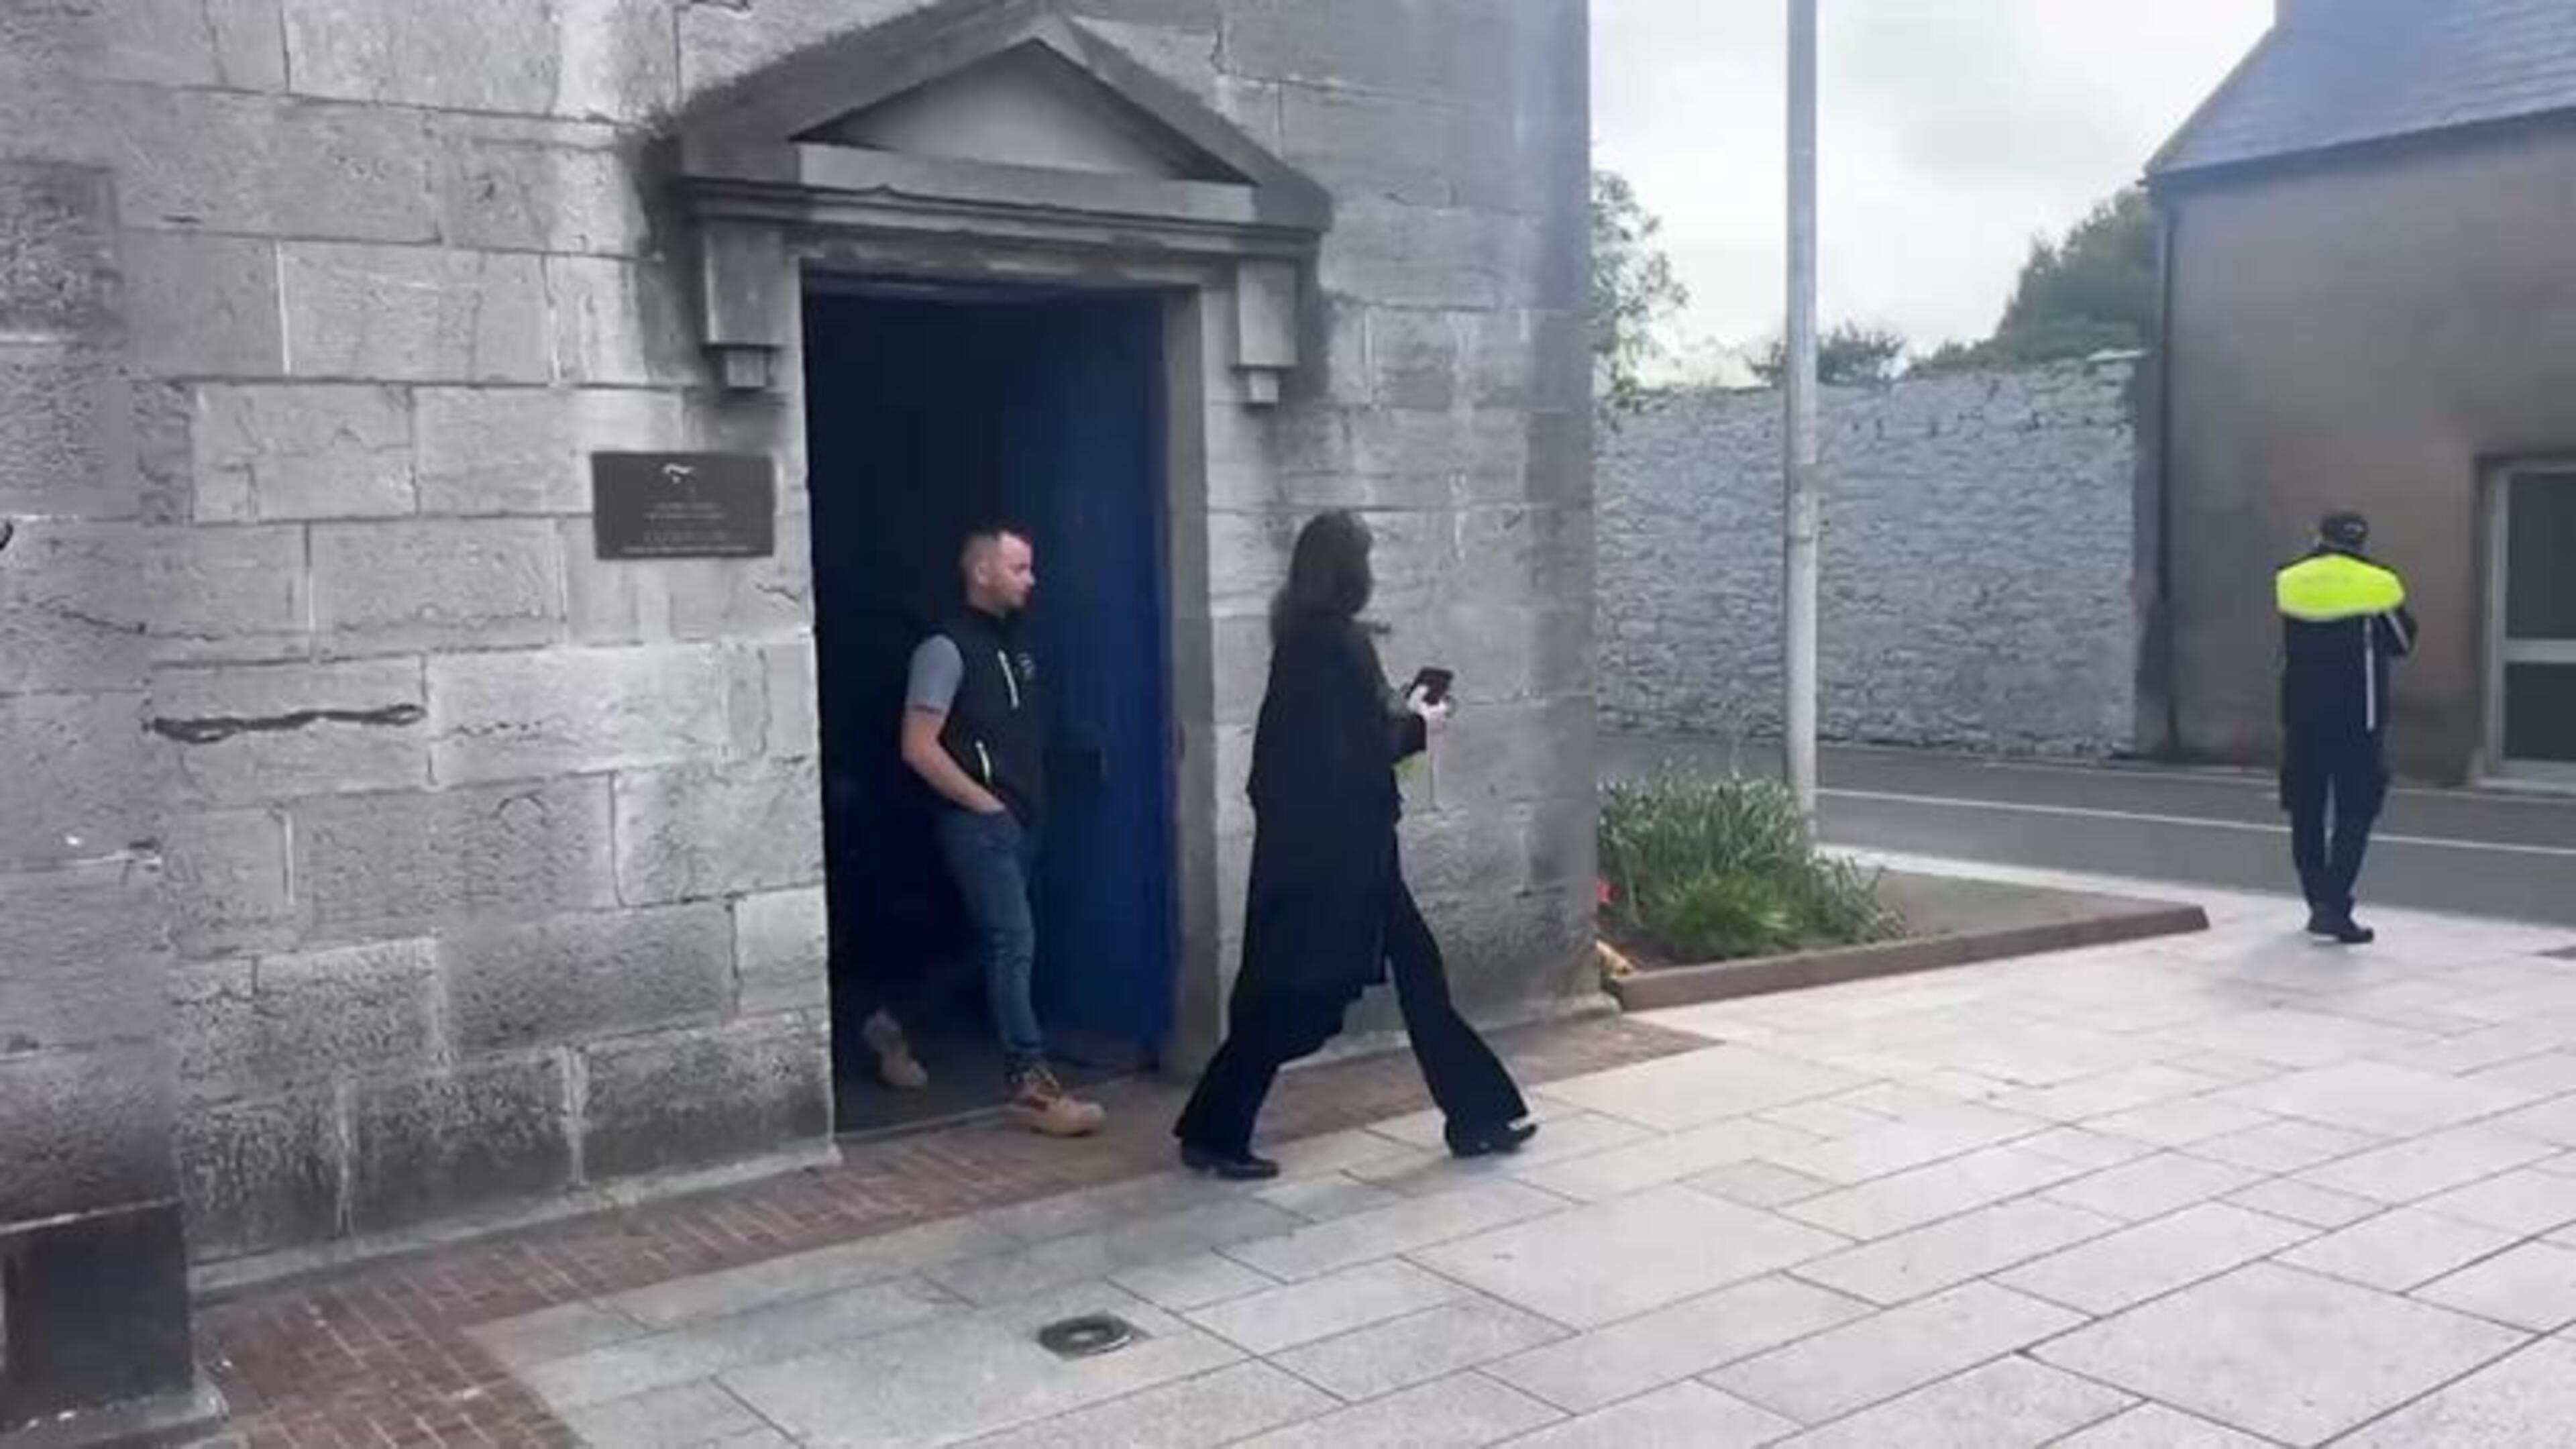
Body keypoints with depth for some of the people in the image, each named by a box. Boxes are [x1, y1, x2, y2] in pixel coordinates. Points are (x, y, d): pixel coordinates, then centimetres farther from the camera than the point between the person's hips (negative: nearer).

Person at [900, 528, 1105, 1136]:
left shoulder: (1012, 645, 15)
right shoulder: (948, 649, -11)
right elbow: (918, 748, -16)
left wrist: (1032, 799, 11)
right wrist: (983, 802, -14)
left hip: (1022, 820, 9)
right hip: (981, 823, -9)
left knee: (1001, 942, 14)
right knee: (1014, 942, -13)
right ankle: (1030, 1082, -12)